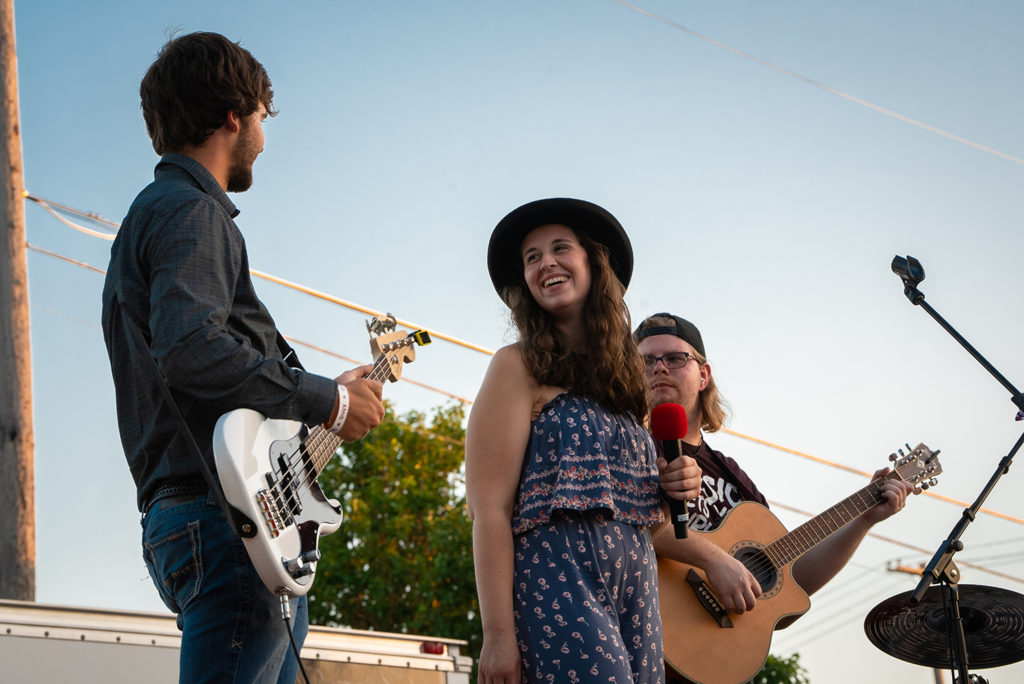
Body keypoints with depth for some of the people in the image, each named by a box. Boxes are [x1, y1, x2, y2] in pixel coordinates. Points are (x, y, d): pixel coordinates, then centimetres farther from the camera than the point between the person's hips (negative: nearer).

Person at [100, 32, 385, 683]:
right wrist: (328, 400, -13)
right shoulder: (192, 213, -6)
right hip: (229, 514, -11)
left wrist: (330, 392, 28)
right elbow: (189, 347, -23)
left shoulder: (149, 214, 26)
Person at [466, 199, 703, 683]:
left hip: (638, 590, 7)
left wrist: (674, 490, 4)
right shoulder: (519, 367, 1)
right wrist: (498, 637, -17)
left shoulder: (623, 376, 20)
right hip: (559, 582, -7)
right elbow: (490, 510, -9)